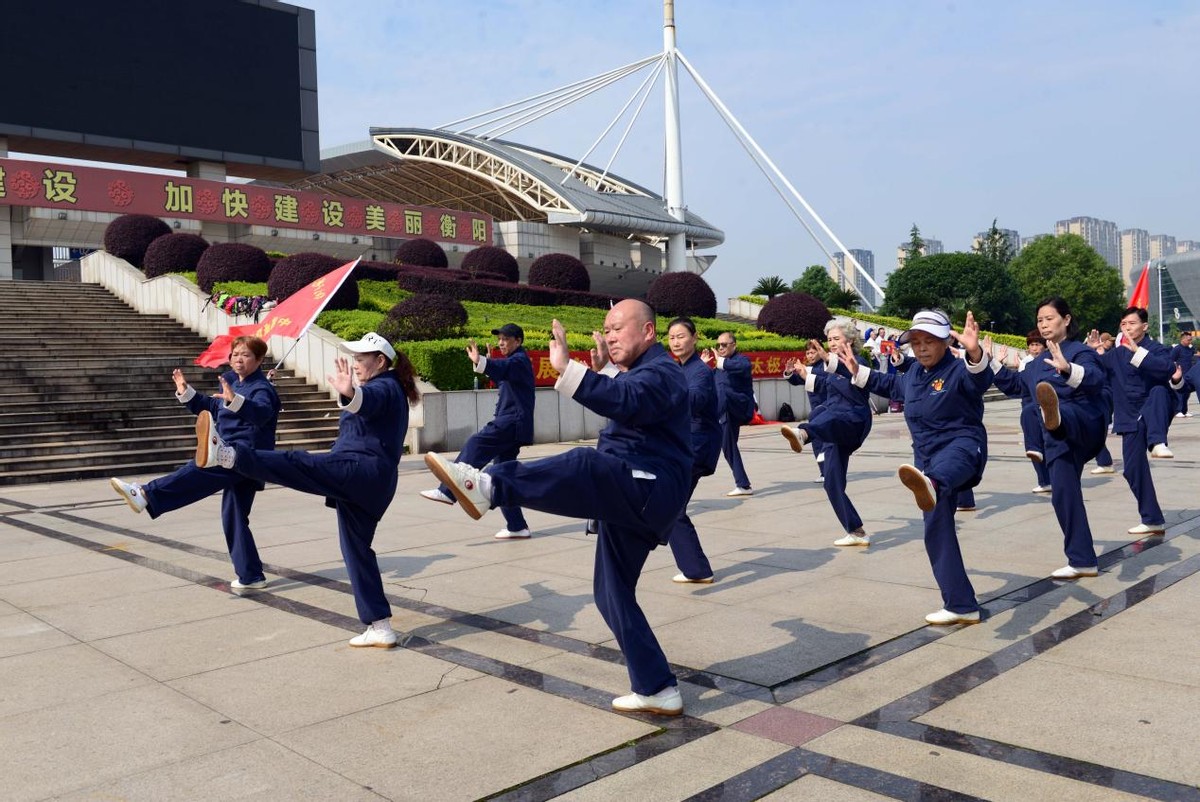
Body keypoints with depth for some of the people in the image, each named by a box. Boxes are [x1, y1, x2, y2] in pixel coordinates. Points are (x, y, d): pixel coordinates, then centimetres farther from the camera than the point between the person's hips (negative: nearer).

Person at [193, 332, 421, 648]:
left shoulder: (384, 388, -3)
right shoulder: (386, 391, 31)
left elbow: (367, 401, -30)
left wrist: (349, 393, -51)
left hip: (359, 469, -10)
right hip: (372, 483, 10)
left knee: (297, 465, -27)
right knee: (357, 548, 8)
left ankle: (226, 454, -45)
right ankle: (380, 628, 7)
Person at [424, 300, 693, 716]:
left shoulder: (662, 372, -9)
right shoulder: (638, 371, 25)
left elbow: (627, 402, -31)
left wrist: (566, 368, -41)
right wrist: (604, 369, 14)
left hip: (650, 489, -11)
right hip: (629, 495, 11)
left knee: (585, 465, -37)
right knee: (612, 591, 10)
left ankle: (488, 485, -57)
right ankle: (658, 690, 16)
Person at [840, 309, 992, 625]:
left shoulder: (958, 370, -12)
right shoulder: (912, 374, 12)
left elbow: (981, 379, -37)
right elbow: (891, 384, 36)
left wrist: (974, 353, -56)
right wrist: (858, 371, 34)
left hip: (962, 446, -8)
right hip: (928, 455, 8)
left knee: (942, 469, -46)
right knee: (936, 528, 5)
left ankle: (930, 485, -86)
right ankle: (961, 605, 12)